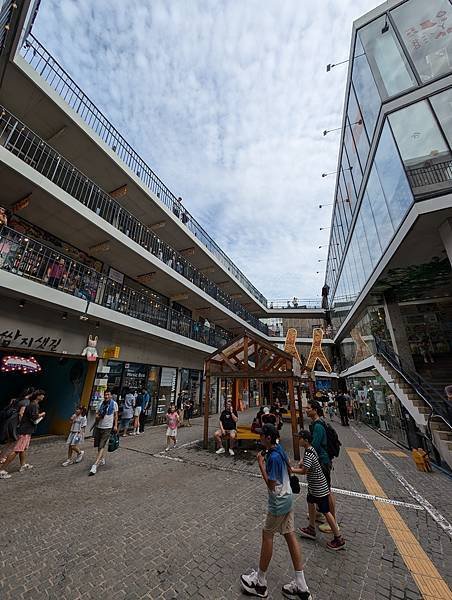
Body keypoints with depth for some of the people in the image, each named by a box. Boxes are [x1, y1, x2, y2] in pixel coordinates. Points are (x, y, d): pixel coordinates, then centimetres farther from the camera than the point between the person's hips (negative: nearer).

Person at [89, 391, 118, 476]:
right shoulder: (101, 403, 3)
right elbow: (97, 414, 11)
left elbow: (115, 415, -1)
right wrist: (98, 416, -11)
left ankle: (95, 465, -2)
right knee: (99, 445, 17)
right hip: (98, 427, 5)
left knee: (101, 446, -7)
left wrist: (115, 425, -6)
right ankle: (102, 460, 37)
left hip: (107, 428, -5)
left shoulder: (114, 403, -7)